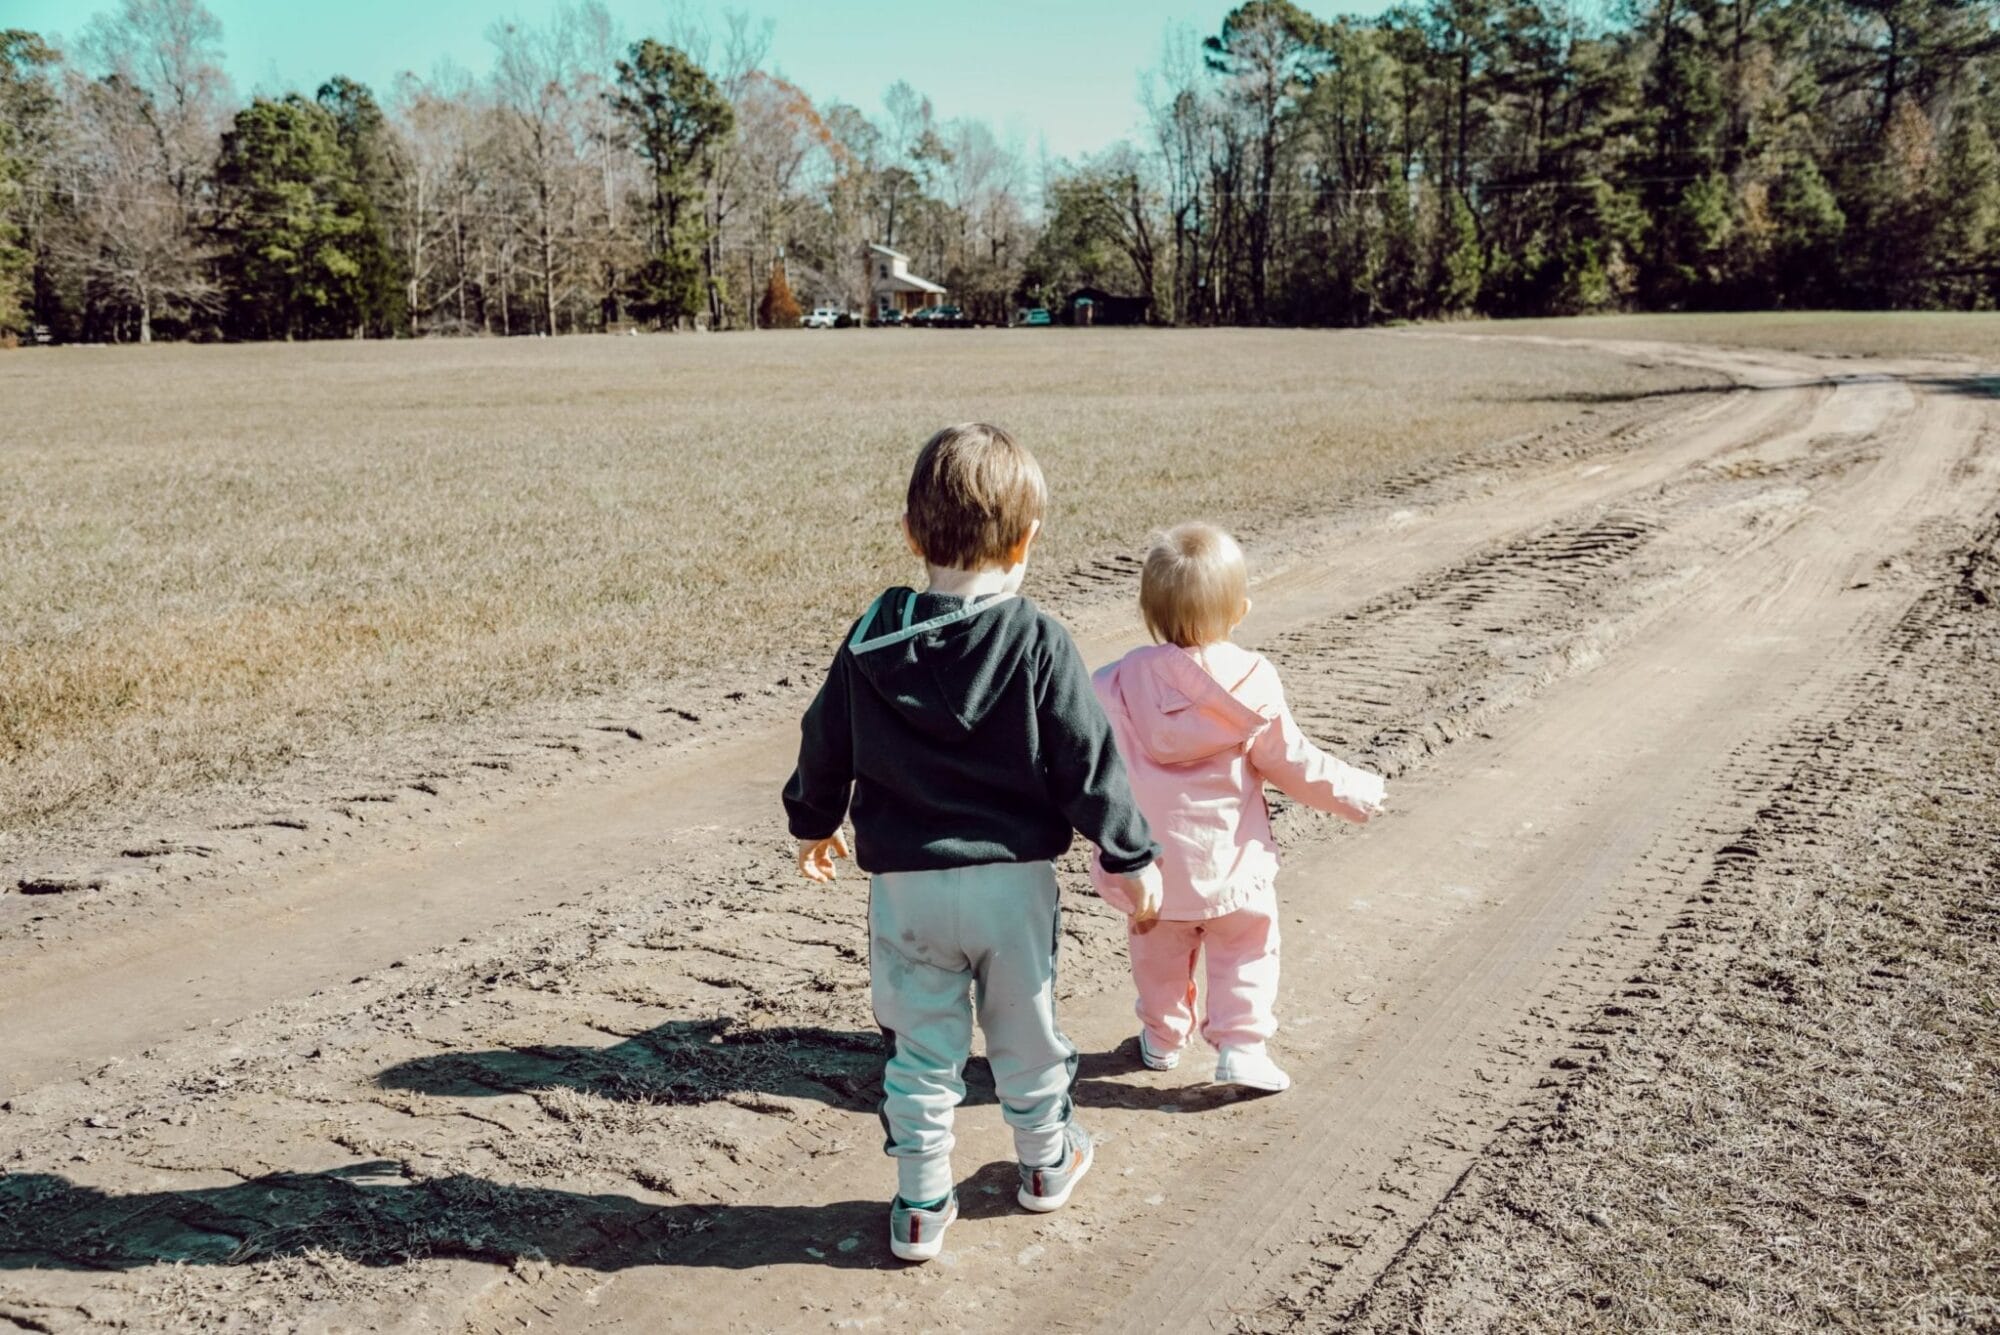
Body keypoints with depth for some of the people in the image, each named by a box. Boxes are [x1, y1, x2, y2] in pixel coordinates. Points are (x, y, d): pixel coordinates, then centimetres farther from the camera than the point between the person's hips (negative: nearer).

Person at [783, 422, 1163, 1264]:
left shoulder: (872, 641, -5)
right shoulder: (1039, 647, -13)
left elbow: (826, 744, 7)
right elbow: (1088, 762, -10)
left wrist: (813, 821, 25)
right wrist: (1130, 858, 2)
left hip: (905, 883, 1)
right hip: (1013, 878, -1)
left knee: (921, 1048, 12)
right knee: (1025, 1033, 19)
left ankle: (920, 1208, 20)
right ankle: (1047, 1163, 39)